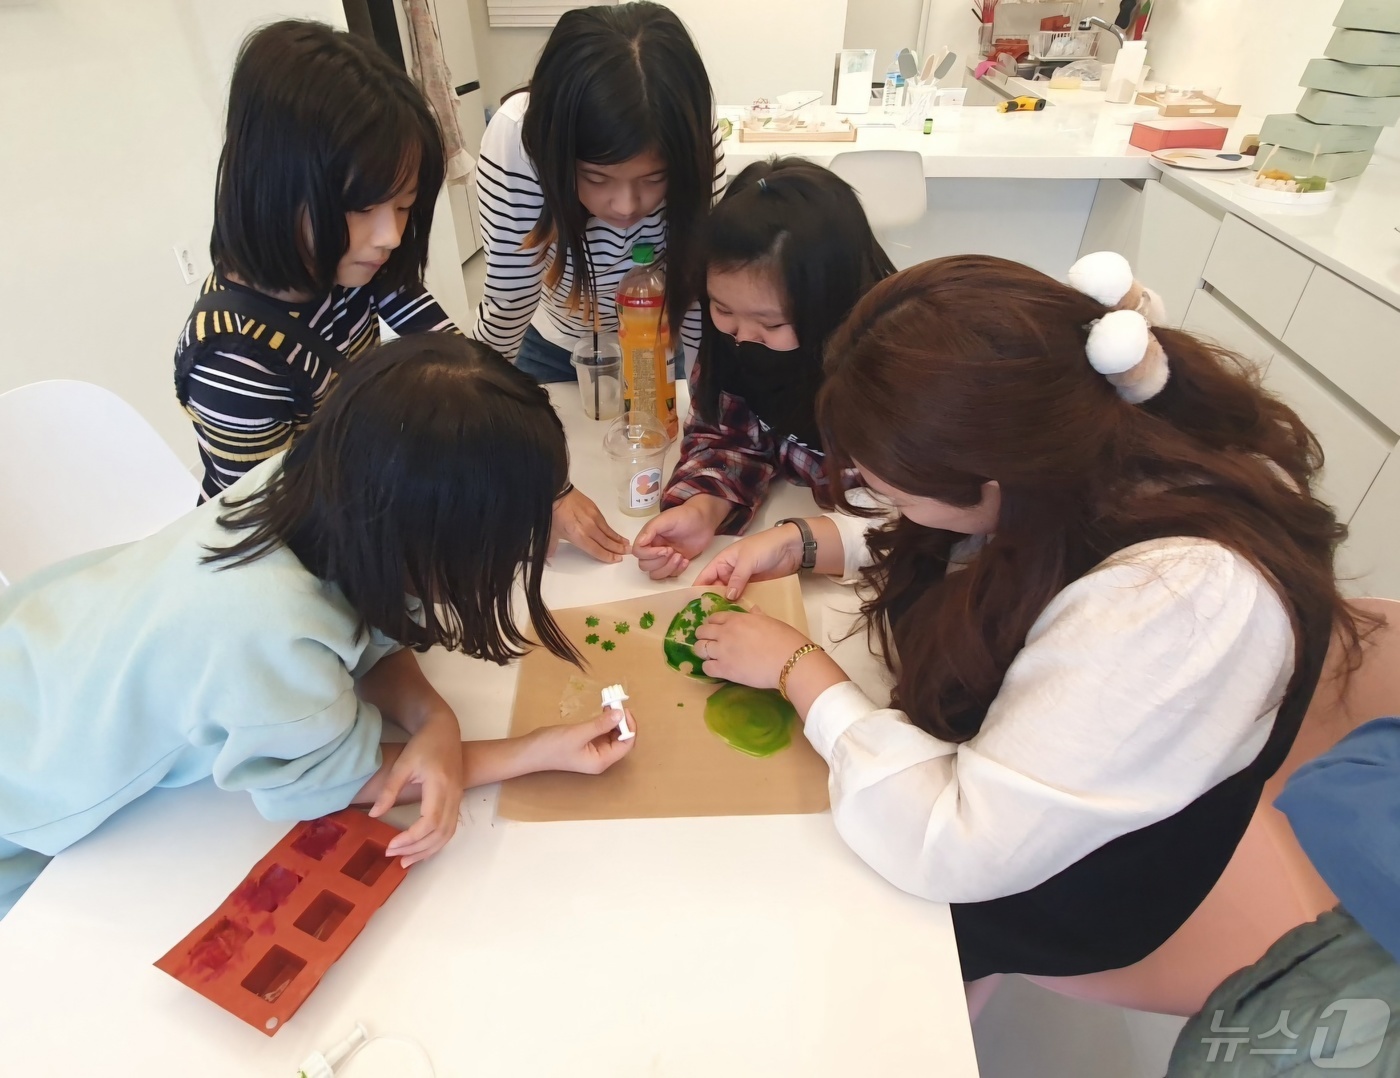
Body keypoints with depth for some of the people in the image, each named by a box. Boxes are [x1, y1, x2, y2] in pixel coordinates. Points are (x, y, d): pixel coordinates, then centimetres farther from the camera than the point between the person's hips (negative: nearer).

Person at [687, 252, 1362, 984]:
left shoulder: (1182, 598, -41)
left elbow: (956, 851, -34)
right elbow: (948, 542, 3)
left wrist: (799, 668, -24)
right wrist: (805, 541, -10)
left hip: (1055, 880, -6)